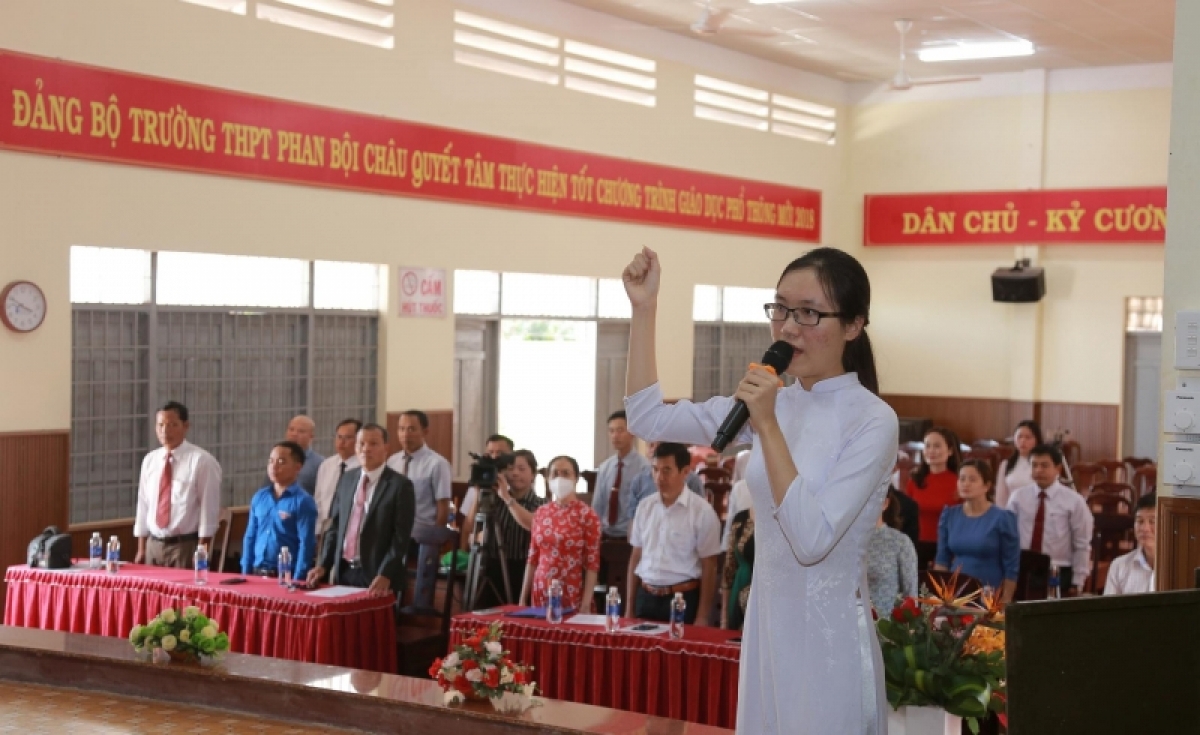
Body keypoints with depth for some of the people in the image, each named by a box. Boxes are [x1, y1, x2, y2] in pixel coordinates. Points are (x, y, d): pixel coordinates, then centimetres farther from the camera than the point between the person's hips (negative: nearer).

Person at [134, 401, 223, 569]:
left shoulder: (201, 461, -8)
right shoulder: (149, 460, 9)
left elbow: (209, 509, -10)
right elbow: (143, 505, 12)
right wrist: (141, 550, 9)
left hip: (186, 546, -5)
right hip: (154, 545, 5)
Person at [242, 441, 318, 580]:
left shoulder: (303, 501, -9)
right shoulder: (259, 497, 7)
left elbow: (306, 545, -12)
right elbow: (250, 537, 11)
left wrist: (297, 581, -16)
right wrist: (246, 572, 6)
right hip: (258, 573, 5)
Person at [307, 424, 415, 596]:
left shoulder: (400, 485, -7)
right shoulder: (347, 479, 10)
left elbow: (401, 537, -12)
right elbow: (335, 526, 14)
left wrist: (385, 575, -21)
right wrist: (323, 565, 4)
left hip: (376, 577, -5)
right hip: (343, 572, 5)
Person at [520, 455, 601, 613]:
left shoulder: (587, 515, -6)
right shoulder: (540, 513, 8)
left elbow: (592, 563, -8)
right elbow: (532, 559, 12)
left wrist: (586, 606, -14)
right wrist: (523, 599, 10)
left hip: (574, 599, -4)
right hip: (542, 597, 4)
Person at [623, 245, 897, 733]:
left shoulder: (873, 420, -14)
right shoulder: (770, 403, 5)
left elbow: (812, 540, -22)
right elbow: (647, 419, 3)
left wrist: (768, 427, -24)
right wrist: (644, 307, -3)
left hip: (828, 639, -6)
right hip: (765, 628, 6)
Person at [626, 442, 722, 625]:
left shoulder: (702, 511, -8)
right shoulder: (645, 507, 6)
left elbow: (709, 567, -7)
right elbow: (636, 557, 12)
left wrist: (702, 617, -9)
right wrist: (629, 608, 11)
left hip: (683, 599, -4)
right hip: (646, 598, 4)